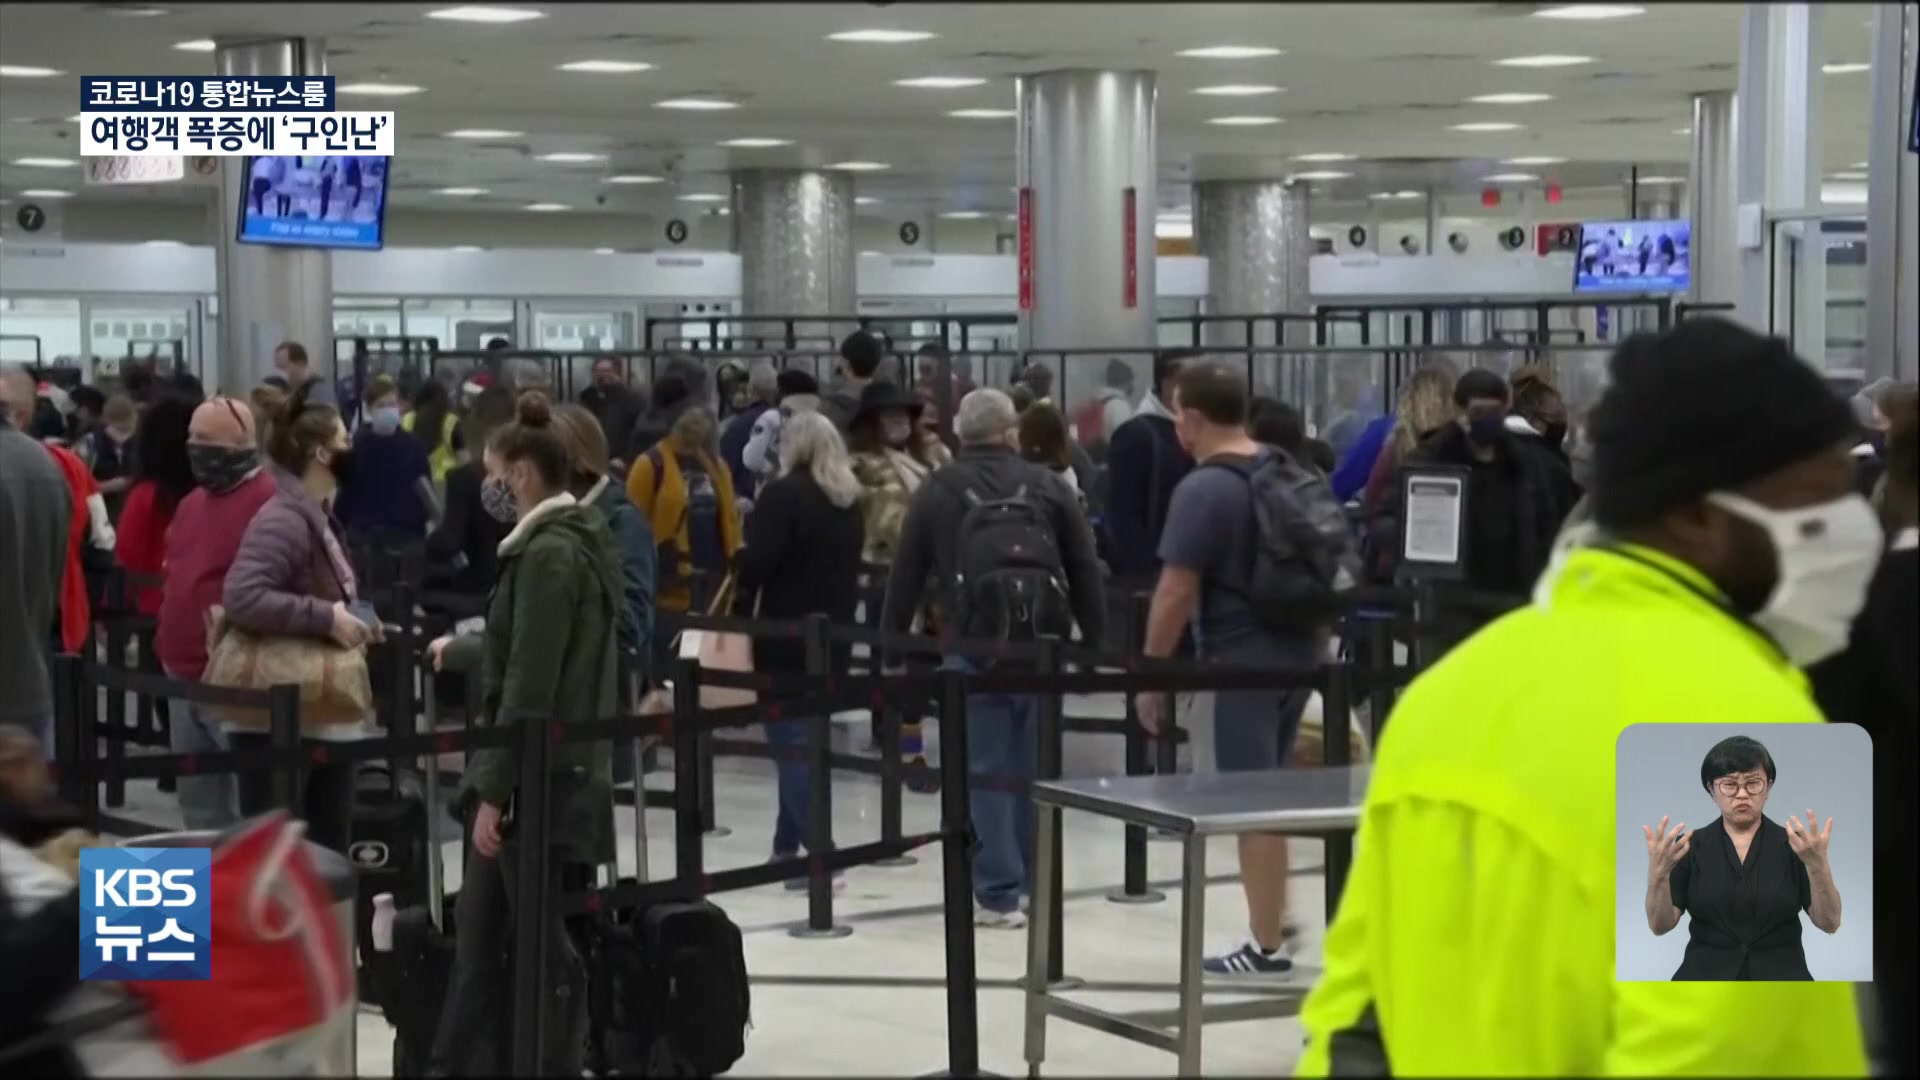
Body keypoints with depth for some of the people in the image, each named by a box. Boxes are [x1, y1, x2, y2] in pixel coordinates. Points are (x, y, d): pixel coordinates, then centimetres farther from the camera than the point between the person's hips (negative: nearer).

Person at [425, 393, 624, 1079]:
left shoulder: (549, 552, -16)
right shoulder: (571, 543, 13)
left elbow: (529, 687, -20)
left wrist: (495, 788, -19)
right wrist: (458, 650, 44)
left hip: (540, 777, -10)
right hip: (555, 770, 10)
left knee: (542, 940, -2)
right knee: (478, 926, 14)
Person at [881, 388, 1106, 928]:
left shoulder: (936, 492, 2)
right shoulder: (1046, 486, 6)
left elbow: (905, 576, 4)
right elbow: (1084, 569, 7)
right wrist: (1094, 638, 14)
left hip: (973, 643, -2)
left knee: (985, 770, 2)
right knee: (1030, 766, 16)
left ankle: (998, 893, -2)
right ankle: (1026, 880, 27)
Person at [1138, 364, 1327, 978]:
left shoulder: (1202, 490, -15)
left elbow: (1176, 592, -17)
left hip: (1244, 659, -8)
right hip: (1299, 651, 8)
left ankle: (1267, 947, 5)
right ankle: (1276, 918, 25)